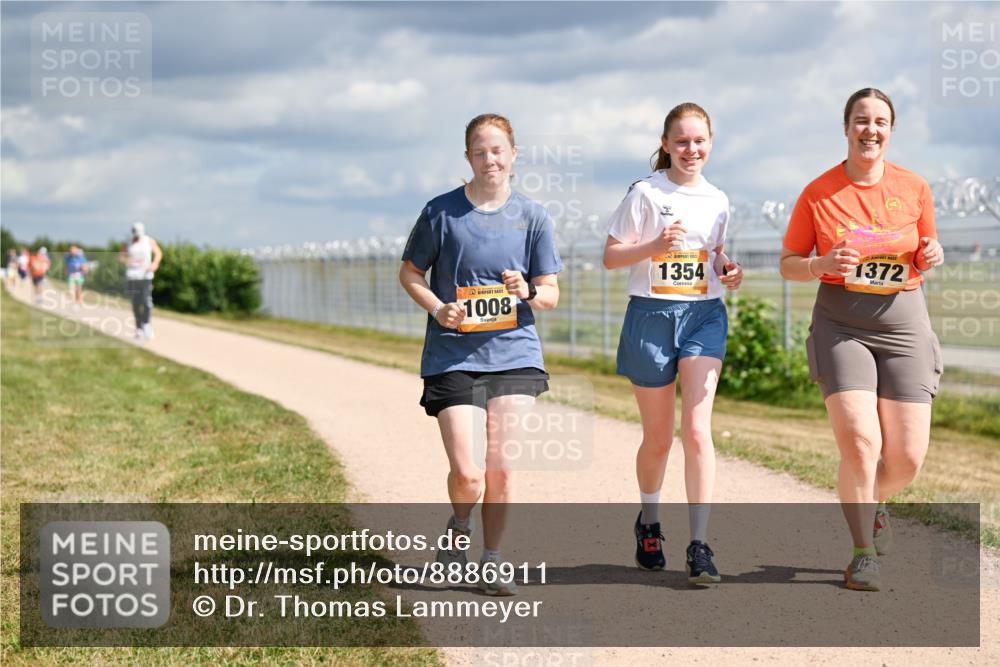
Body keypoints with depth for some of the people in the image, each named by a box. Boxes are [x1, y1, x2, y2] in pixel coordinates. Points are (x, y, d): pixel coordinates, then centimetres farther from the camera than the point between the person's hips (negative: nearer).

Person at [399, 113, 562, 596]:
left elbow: (551, 295, 7)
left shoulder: (531, 216, 4)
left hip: (514, 354, 2)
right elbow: (410, 273, 9)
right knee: (466, 474, -9)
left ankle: (491, 561, 17)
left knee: (501, 468, -3)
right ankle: (459, 528, 25)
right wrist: (438, 308, -9)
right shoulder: (442, 212, -1)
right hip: (453, 356, -2)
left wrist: (528, 291, -16)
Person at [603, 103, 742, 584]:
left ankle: (699, 545, -11)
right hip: (651, 314, -2)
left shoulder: (717, 200, 9)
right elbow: (611, 256, -4)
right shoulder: (646, 193, -3)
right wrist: (656, 245, -20)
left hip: (705, 314, 2)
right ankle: (648, 522, 36)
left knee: (697, 429, -12)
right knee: (658, 436, 9)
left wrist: (727, 272, 2)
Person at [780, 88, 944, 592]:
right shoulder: (818, 194, -1)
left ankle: (873, 504, 34)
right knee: (859, 444, -16)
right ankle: (864, 553, 2)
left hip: (903, 323, 2)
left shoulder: (914, 189, 4)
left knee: (907, 459, -1)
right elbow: (788, 265, 5)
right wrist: (824, 264, -15)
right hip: (841, 326, -2)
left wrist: (931, 257, -6)